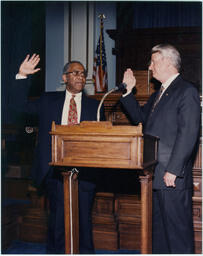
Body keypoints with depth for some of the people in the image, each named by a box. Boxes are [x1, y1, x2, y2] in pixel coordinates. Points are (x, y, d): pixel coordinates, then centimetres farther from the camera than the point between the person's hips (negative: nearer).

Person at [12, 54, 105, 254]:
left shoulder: (95, 106, 10)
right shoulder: (49, 101, 11)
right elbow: (22, 106, 7)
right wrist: (22, 76, -2)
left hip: (84, 171, 0)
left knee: (84, 216, 6)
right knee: (57, 216, 6)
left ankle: (86, 252, 23)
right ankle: (55, 251, 22)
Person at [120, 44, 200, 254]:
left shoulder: (187, 91, -10)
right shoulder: (158, 94, 18)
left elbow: (188, 134, -18)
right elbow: (139, 117, 22)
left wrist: (173, 170, -20)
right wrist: (128, 91, 12)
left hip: (173, 176, -9)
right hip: (155, 175, 9)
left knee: (178, 230, 1)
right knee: (157, 227, 17)